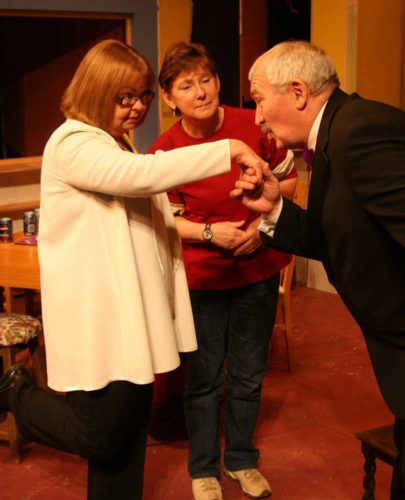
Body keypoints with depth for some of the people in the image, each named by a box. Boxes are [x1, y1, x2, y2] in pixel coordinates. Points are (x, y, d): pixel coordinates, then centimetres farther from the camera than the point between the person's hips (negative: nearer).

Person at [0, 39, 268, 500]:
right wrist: (230, 150, -31)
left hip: (131, 313, 9)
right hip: (97, 315, -9)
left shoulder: (119, 146, 18)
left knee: (130, 428, 13)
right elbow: (140, 174, -31)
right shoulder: (72, 143, -13)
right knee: (100, 435, -1)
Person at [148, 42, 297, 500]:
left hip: (259, 269, 2)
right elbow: (167, 220, -4)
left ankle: (241, 460, 36)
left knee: (248, 374, 15)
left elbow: (288, 178, 3)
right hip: (202, 276, -2)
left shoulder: (254, 125, -11)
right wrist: (211, 233, -21)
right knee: (204, 378, 9)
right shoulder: (164, 151, -13)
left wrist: (263, 224, -12)